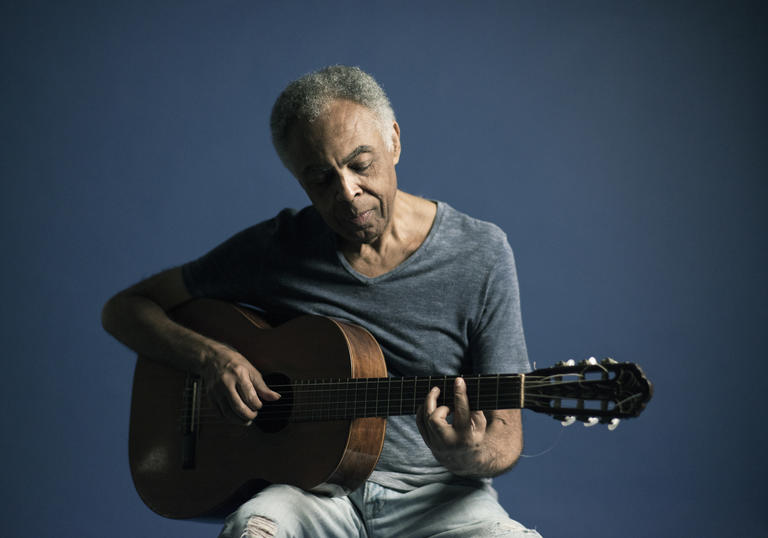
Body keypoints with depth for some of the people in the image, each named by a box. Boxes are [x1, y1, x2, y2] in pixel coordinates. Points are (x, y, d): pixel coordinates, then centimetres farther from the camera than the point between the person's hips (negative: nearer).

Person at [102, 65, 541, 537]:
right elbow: (125, 308, 8)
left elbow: (506, 436, -2)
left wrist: (471, 457, -27)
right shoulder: (276, 247, 2)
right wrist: (211, 357, -12)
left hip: (433, 494, 0)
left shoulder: (480, 255, -2)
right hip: (313, 486, 0)